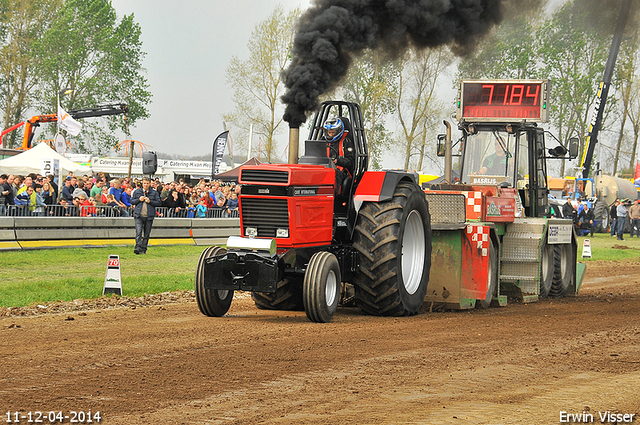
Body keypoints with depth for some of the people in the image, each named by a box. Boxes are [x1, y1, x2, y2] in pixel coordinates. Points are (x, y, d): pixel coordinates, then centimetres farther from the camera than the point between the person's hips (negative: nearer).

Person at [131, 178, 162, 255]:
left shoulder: (154, 192, 5)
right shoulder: (137, 191, 8)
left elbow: (159, 203, 2)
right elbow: (132, 201, 10)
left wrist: (150, 201, -11)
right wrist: (139, 200, -8)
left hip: (149, 216, 1)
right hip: (139, 216, -1)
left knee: (146, 234, 6)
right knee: (138, 232, -15)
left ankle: (143, 249, 13)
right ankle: (138, 247, -23)